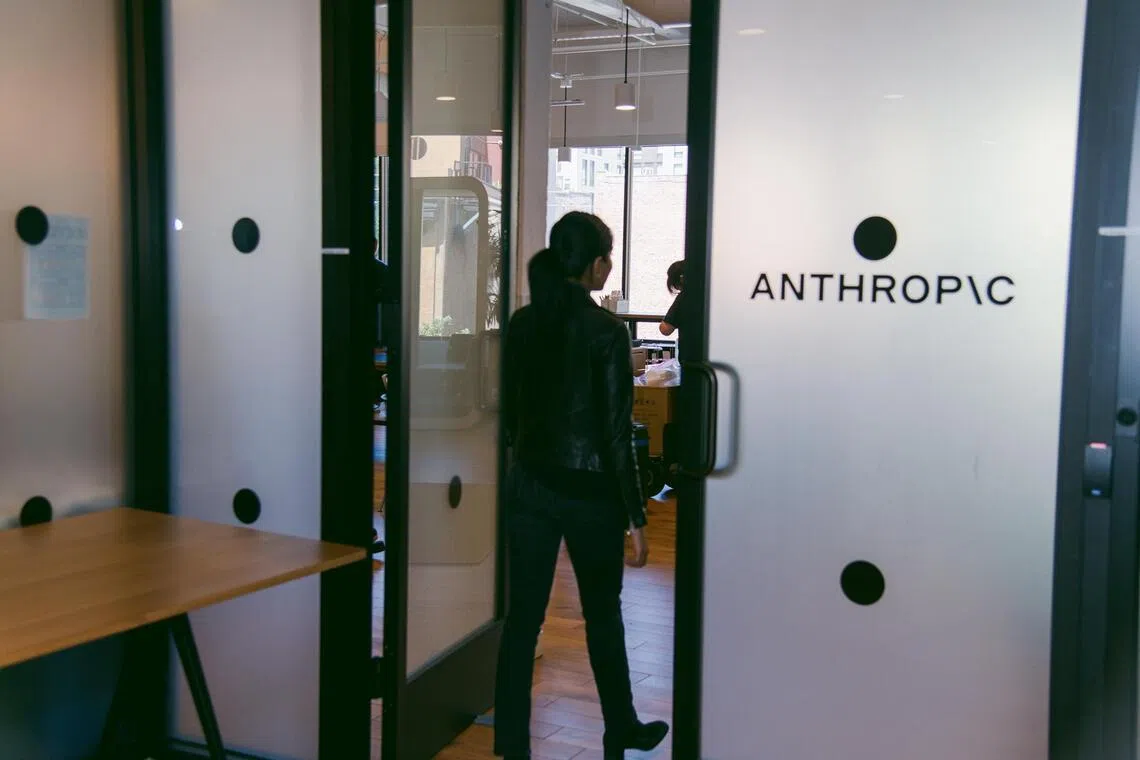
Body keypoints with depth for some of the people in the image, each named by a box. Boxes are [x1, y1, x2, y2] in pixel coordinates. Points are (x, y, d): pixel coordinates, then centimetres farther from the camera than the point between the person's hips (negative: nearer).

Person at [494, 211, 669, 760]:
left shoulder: (522, 323, 1)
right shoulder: (606, 330, -14)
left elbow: (510, 412, 8)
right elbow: (616, 432, -15)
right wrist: (636, 518, -9)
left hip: (529, 485, 4)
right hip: (589, 492, -4)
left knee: (522, 617, 8)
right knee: (603, 615, 15)